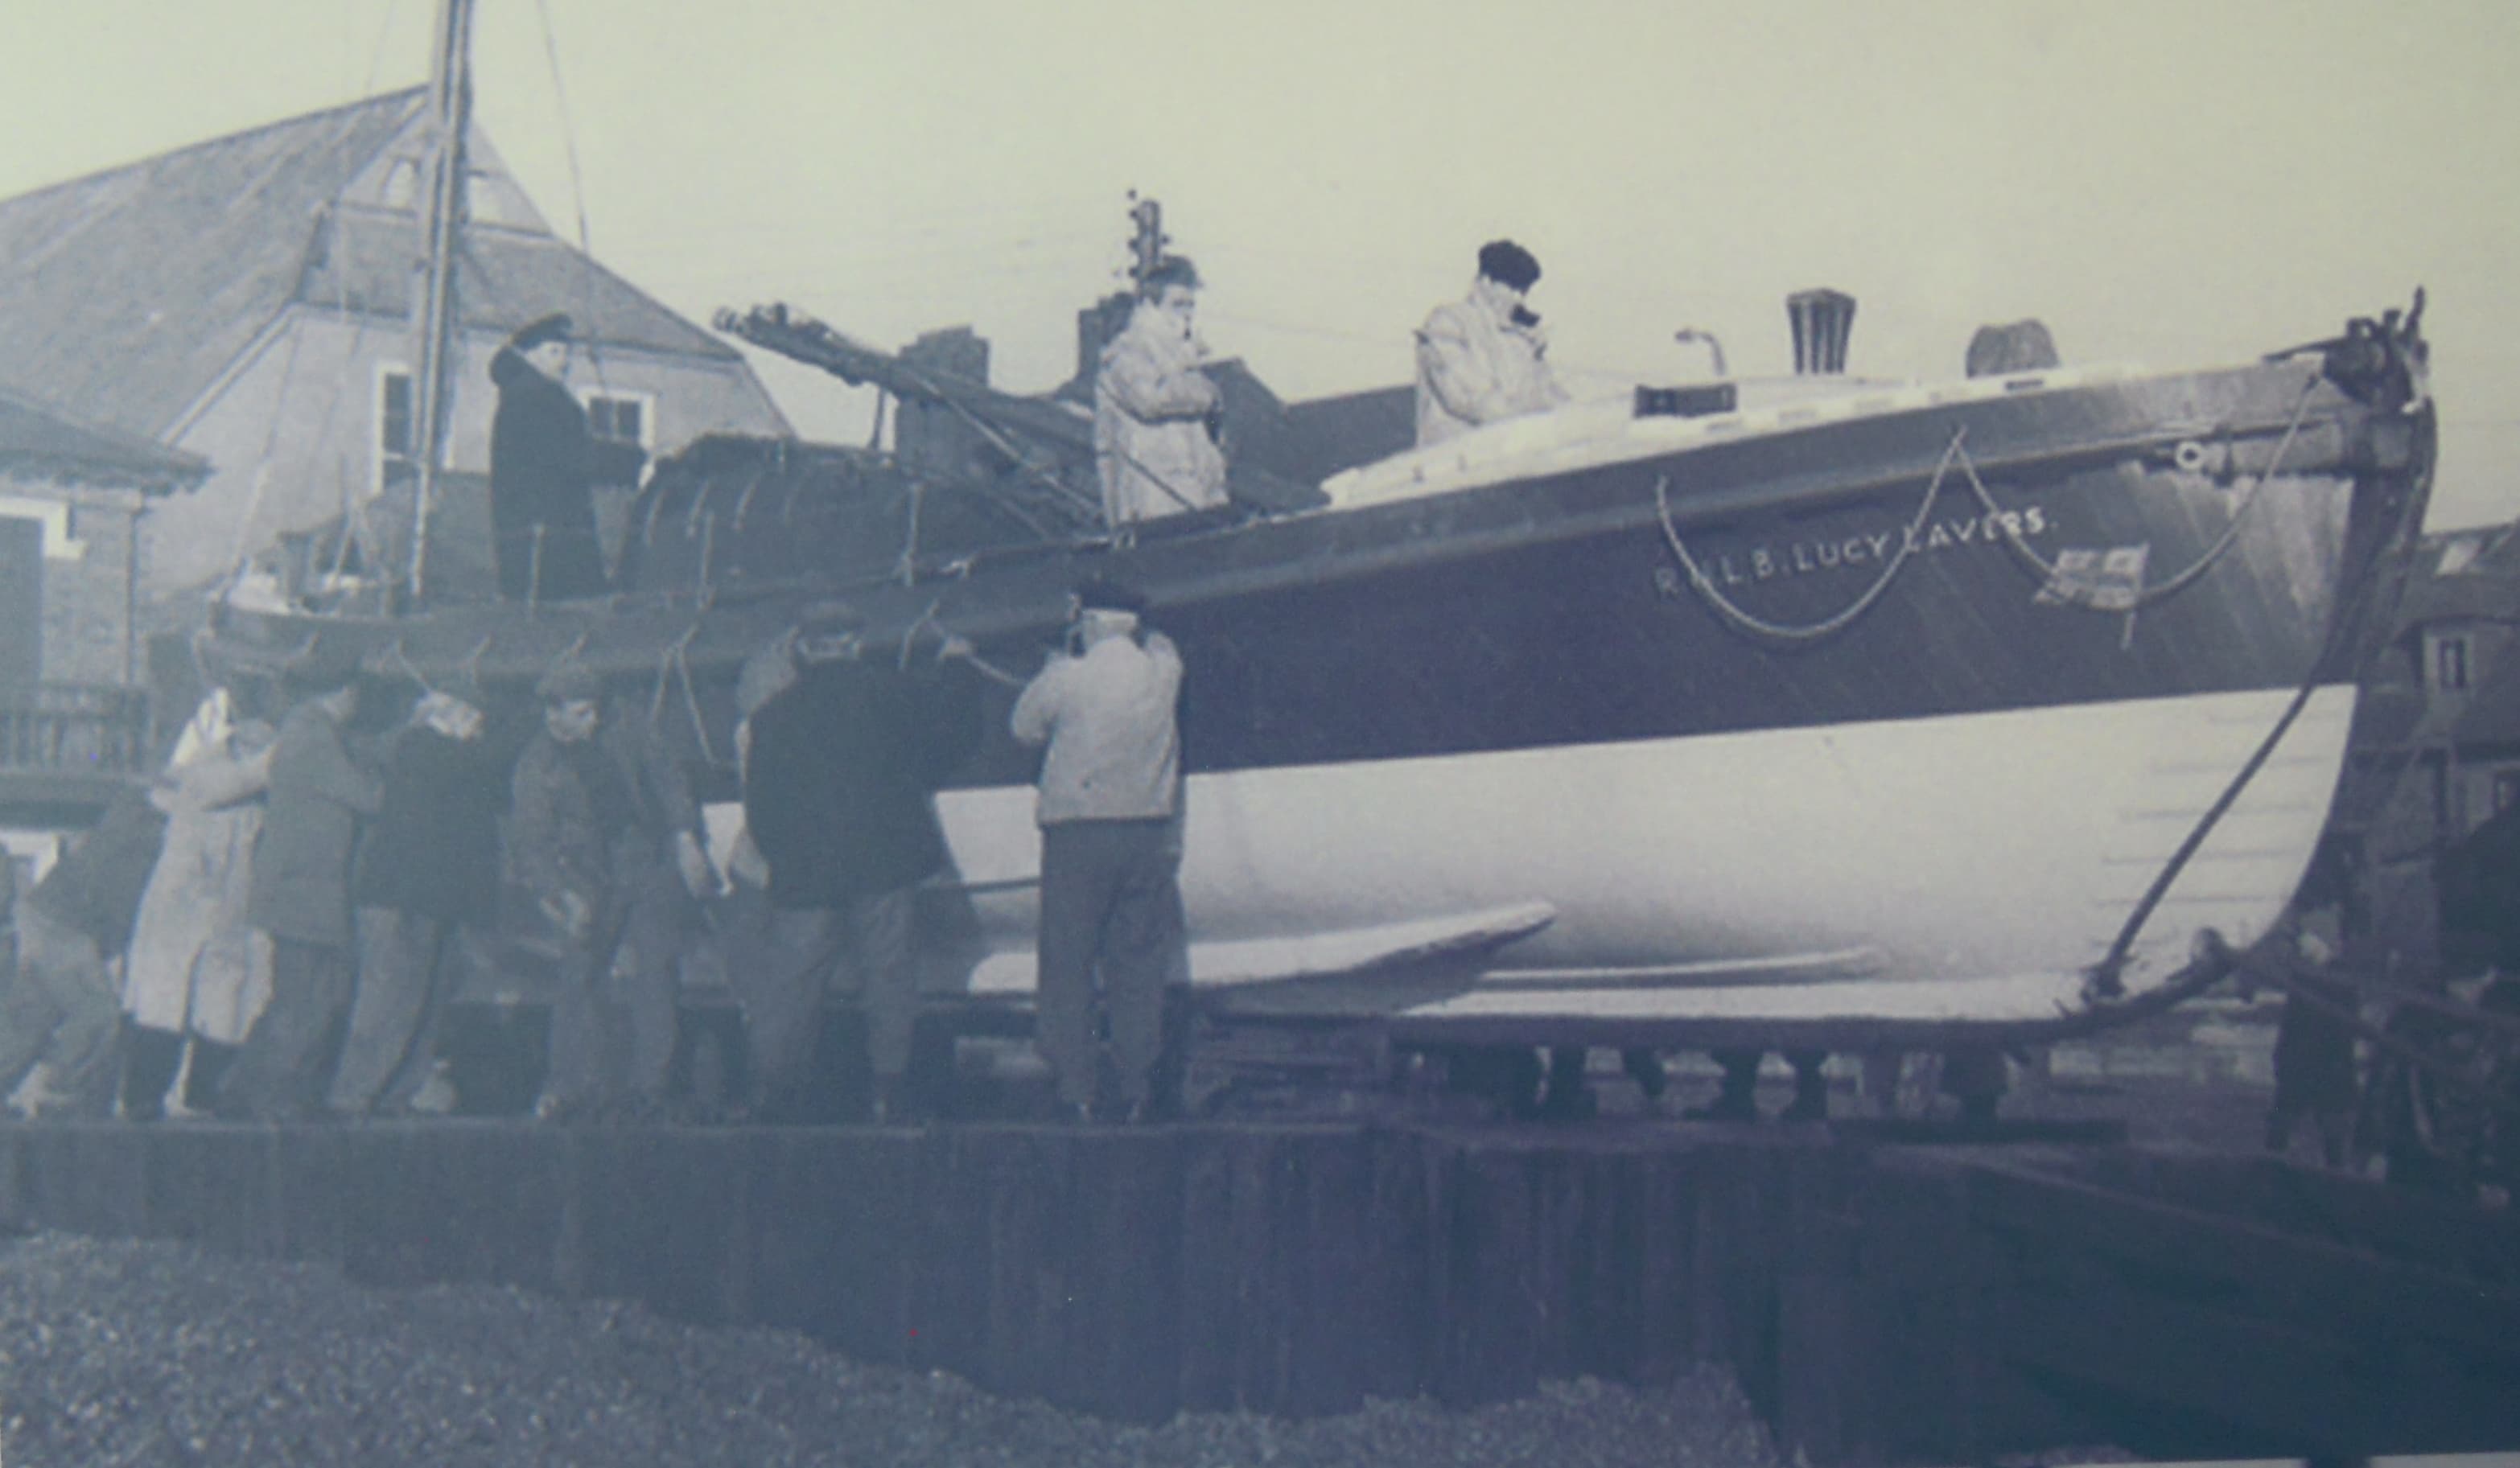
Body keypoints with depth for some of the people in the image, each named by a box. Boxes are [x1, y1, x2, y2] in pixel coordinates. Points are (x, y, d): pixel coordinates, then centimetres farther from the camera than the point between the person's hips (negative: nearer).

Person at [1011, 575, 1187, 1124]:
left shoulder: (1067, 676, -9)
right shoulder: (1164, 669, 1)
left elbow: (1025, 725, 9)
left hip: (1076, 834, -3)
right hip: (1148, 832, 3)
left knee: (1067, 965, 5)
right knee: (1139, 966, 9)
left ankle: (1075, 1092, 3)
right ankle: (1136, 1091, 9)